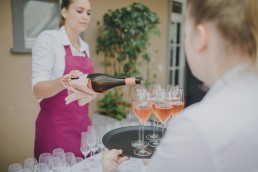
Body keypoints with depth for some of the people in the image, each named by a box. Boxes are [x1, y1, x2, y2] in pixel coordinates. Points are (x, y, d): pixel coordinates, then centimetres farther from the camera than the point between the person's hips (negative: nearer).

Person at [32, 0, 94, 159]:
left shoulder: (85, 47, 9)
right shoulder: (48, 39, -11)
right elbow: (38, 90, -21)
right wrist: (64, 81, -38)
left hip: (82, 125, 6)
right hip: (56, 128, -6)